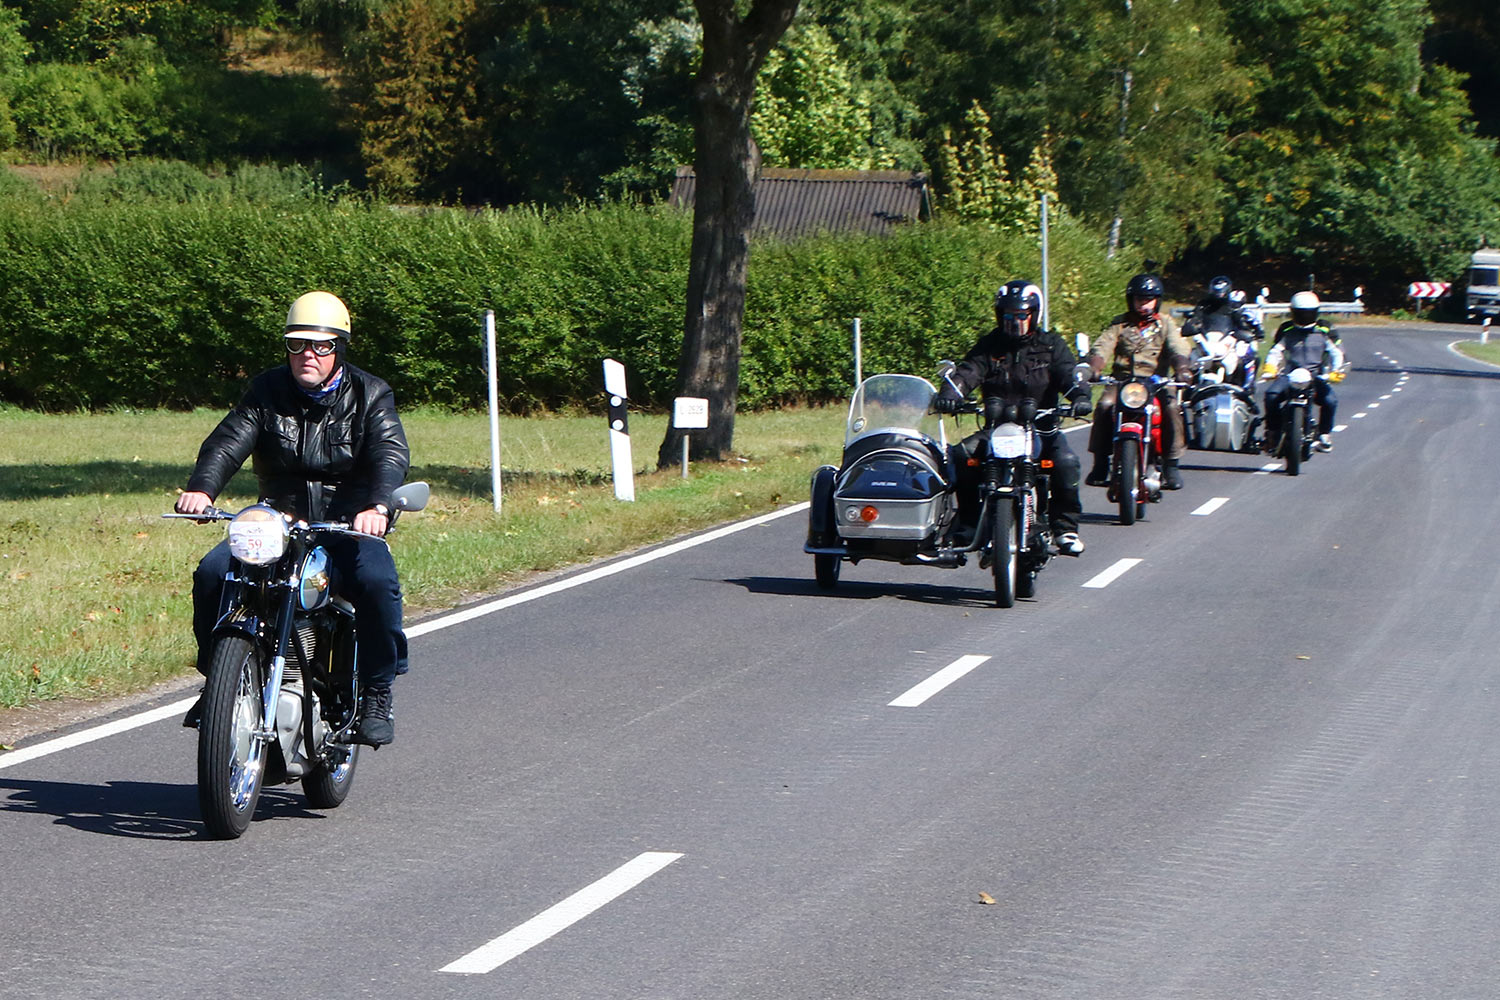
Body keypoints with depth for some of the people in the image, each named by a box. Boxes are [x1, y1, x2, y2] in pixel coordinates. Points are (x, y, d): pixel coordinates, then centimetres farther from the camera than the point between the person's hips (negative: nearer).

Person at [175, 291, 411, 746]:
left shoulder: (370, 395, 1)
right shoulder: (268, 391, 7)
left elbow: (390, 453, -15)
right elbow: (228, 441, -7)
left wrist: (377, 507, -37)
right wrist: (201, 488, -29)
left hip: (348, 525, -2)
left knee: (377, 581, -33)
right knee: (212, 572, -20)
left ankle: (376, 696, -18)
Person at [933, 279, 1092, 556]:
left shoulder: (1051, 346, 8)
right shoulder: (989, 346, 11)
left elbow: (1069, 373, -7)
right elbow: (968, 372, -4)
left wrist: (1080, 396, -30)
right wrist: (949, 394, -25)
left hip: (1042, 427, -1)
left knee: (1066, 463, -29)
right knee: (961, 456, -23)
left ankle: (1065, 528, -15)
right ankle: (968, 522, -8)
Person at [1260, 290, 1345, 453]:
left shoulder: (1324, 329, 8)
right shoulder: (1286, 330, 9)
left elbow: (1337, 351, 6)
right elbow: (1275, 351, 5)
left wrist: (1336, 370, -11)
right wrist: (1270, 366, -16)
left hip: (1316, 376, 0)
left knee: (1330, 400, -27)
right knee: (1271, 395, -29)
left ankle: (1324, 434, -3)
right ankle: (1273, 432, -11)